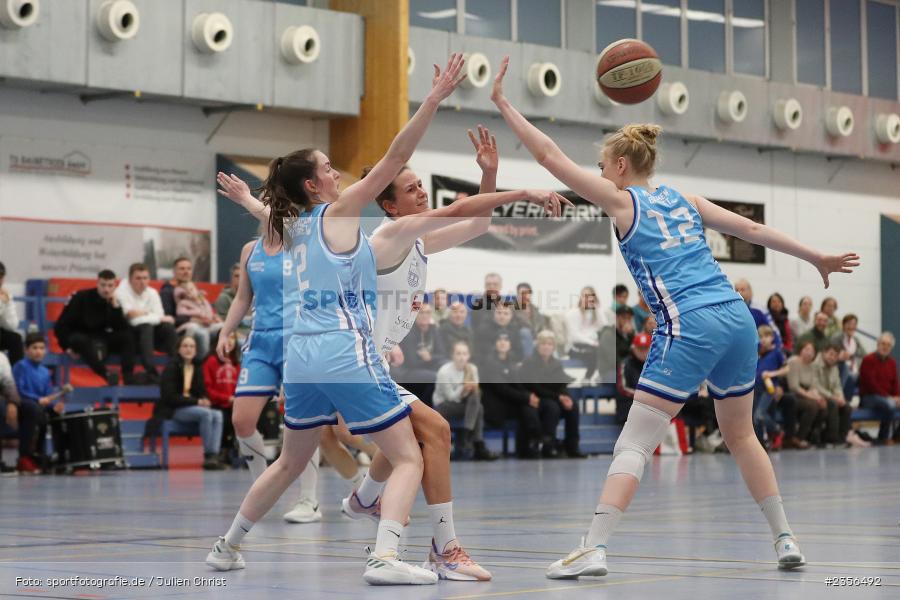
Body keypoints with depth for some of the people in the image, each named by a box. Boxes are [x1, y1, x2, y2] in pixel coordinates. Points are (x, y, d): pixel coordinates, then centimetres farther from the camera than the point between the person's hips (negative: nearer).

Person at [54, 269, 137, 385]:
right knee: (80, 340, -39)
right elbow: (61, 326, -9)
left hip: (101, 339, 4)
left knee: (127, 336, -21)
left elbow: (122, 328, -11)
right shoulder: (81, 297, -11)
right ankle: (106, 375, -49)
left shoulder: (114, 302, 1)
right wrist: (67, 346, -15)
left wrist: (116, 306, -19)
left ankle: (129, 378, -32)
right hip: (79, 337, -4)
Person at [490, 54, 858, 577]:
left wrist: (504, 105, 8)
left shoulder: (622, 199, 5)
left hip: (688, 328, -6)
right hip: (738, 318, 6)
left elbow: (551, 156, 3)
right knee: (741, 435, 22)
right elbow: (753, 229, 23)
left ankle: (595, 548, -15)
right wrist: (818, 258, 31)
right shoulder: (683, 200, 19)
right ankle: (786, 539, 22)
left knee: (634, 444, -6)